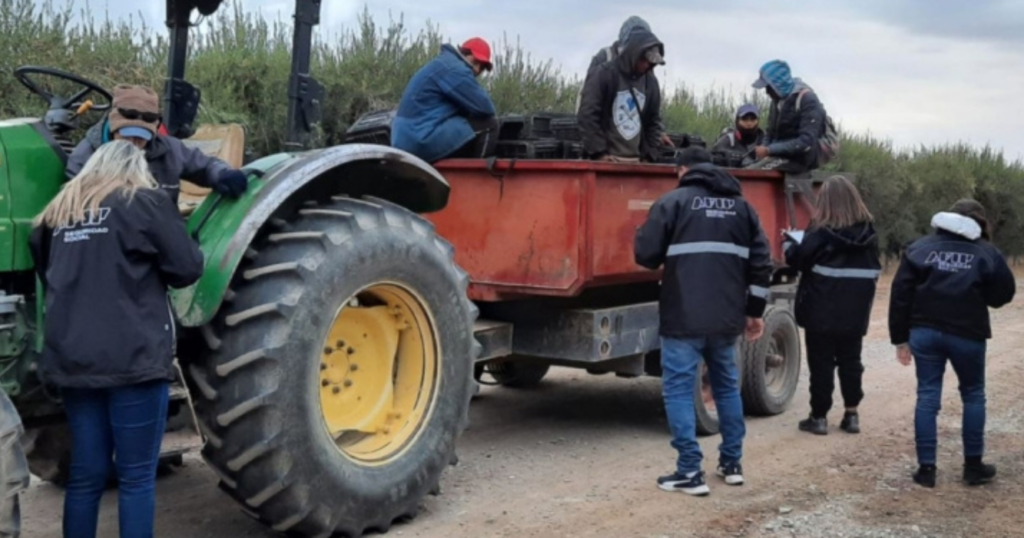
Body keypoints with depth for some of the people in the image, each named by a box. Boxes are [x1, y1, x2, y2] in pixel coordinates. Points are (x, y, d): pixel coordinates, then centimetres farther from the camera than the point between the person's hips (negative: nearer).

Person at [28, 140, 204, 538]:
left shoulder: (58, 211, 16)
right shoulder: (146, 201, -1)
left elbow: (44, 274, 30)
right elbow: (188, 268, -2)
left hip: (72, 359, 6)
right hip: (133, 358, -5)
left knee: (86, 474, 12)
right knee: (136, 476, 1)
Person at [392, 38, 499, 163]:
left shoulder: (444, 65, 22)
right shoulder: (454, 69, -11)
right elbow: (483, 106, -12)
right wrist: (492, 115, 8)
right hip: (423, 141, -11)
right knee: (488, 124, -12)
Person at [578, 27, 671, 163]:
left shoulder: (651, 82, 12)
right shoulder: (604, 74, -5)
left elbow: (654, 121, 18)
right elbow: (587, 115, -9)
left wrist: (649, 154, 5)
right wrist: (599, 152, -14)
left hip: (636, 161, 6)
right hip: (608, 159, -5)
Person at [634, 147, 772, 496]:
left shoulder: (673, 202, -3)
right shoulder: (741, 206, 13)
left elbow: (646, 254, -8)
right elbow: (760, 262, 10)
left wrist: (668, 260, 16)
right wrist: (755, 311, 17)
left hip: (684, 317, -5)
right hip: (727, 317, 5)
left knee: (679, 388, 1)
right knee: (728, 386, 19)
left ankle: (690, 472, -1)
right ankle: (732, 463, 26)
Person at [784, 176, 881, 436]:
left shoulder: (822, 232, -14)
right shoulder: (868, 231, 5)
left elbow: (798, 258, -9)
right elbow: (873, 268, 15)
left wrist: (790, 243, 10)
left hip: (822, 311, -5)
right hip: (855, 311, 5)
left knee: (821, 364, 2)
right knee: (850, 361, 14)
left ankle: (819, 417, 7)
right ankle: (851, 415, 17)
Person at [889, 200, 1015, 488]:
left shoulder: (920, 248, 6)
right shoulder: (986, 252, 1)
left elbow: (900, 294, 2)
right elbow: (1004, 294, 6)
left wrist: (900, 337, 6)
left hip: (924, 332, 1)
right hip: (967, 335, -1)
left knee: (927, 396, 7)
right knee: (973, 395, 16)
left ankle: (926, 467, 6)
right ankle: (973, 466, 20)